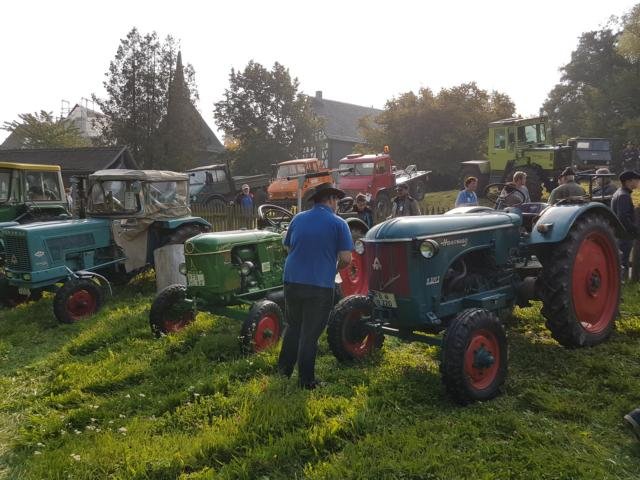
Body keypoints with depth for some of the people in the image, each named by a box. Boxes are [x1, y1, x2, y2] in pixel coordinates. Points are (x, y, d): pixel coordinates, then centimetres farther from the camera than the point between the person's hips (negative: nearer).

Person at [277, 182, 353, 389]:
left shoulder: (298, 219, 7)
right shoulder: (338, 224, -6)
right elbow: (346, 258, -10)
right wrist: (335, 269, 10)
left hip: (293, 281, 4)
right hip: (320, 285, -4)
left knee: (293, 326, 23)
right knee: (310, 332, 6)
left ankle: (284, 367, 31)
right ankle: (306, 379, 15)